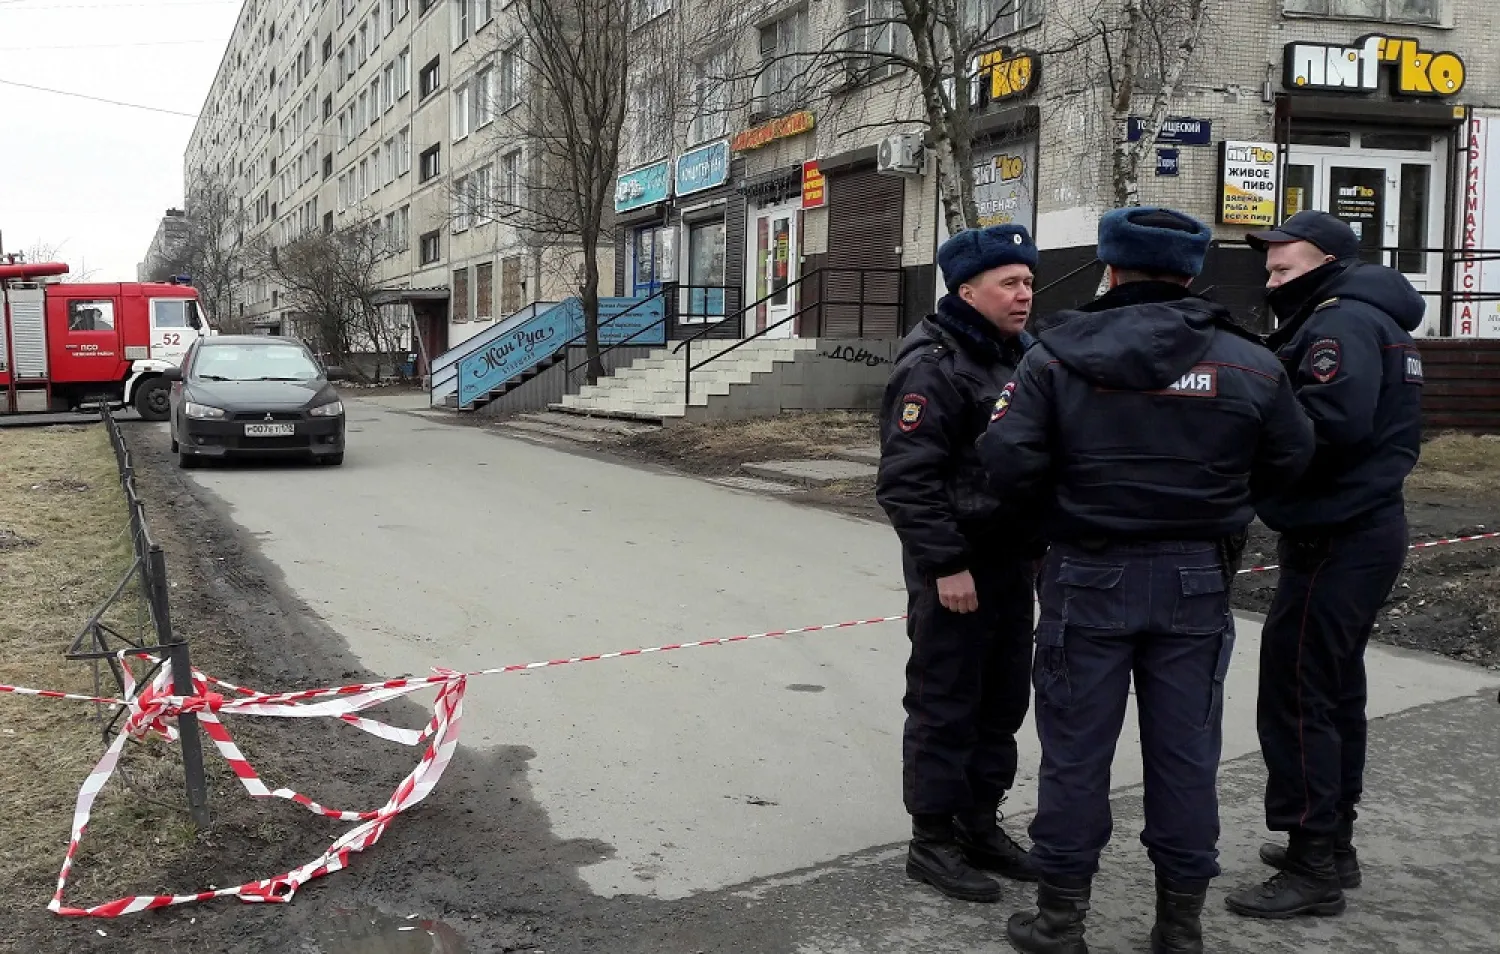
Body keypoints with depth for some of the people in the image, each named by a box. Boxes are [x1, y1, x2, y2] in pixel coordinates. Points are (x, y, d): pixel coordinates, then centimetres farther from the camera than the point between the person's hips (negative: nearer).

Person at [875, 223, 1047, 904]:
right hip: (957, 567, -8)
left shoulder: (1021, 356, 12)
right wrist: (946, 565, -22)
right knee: (945, 706, 1)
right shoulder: (934, 365, -15)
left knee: (1003, 701, 15)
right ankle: (932, 840, 13)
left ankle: (979, 821, 29)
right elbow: (906, 478, -21)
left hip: (1013, 560, 9)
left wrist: (1040, 543, 16)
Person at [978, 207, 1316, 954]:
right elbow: (1289, 463, 4)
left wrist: (1057, 506, 5)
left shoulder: (1057, 355, -7)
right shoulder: (1248, 364, -2)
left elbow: (1007, 461, -15)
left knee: (1076, 750, 9)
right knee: (1184, 752, 12)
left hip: (1089, 576, -1)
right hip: (1196, 580, 2)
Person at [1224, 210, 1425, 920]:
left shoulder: (1341, 322, -14)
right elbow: (1381, 427, 13)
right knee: (1334, 689, 17)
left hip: (1335, 542, -11)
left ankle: (1312, 868, 1)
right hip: (1366, 527, 11)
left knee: (1296, 696, -5)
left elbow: (1330, 426, -29)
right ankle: (1332, 842, 28)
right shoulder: (1371, 319, 18)